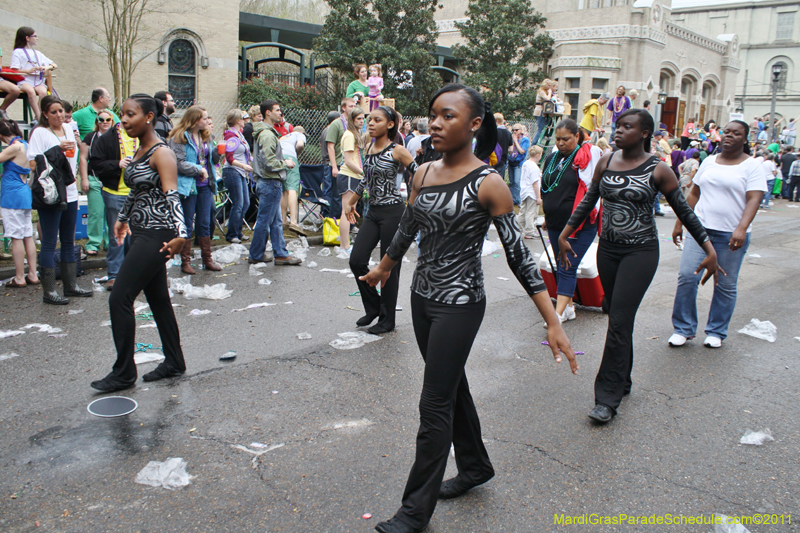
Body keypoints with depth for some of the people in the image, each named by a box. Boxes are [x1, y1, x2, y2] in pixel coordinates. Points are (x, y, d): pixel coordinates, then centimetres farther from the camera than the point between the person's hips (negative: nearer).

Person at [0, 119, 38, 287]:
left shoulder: (15, 147, -15)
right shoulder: (24, 145, 11)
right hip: (25, 193, 9)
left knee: (16, 238, -3)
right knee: (28, 236, 10)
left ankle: (19, 278, 3)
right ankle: (32, 275, 14)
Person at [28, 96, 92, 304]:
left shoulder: (69, 129, 12)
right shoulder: (40, 133, -8)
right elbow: (34, 165, -16)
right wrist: (57, 149, -20)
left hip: (70, 192, 7)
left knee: (69, 241, 14)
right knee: (49, 243, -2)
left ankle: (71, 285, 24)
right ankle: (49, 291, 3)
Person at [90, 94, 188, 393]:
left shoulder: (161, 153, -15)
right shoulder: (139, 151, 12)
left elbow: (172, 196, -26)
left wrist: (180, 234, -36)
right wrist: (122, 218, 36)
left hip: (156, 236, -10)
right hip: (141, 233, 10)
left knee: (120, 299, -8)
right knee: (157, 299, 14)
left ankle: (124, 373, 3)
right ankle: (174, 363, 25)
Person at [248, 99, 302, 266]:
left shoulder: (268, 132, 15)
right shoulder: (268, 135, -18)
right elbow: (269, 163, -24)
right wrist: (286, 163, -10)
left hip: (271, 183, 11)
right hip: (270, 183, -11)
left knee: (276, 221, 12)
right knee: (264, 221, 0)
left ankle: (281, 253, 18)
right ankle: (256, 255, 11)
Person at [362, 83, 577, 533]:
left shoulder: (488, 183, -15)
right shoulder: (423, 174, 3)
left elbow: (518, 254, -16)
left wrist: (554, 323, -19)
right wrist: (384, 269, 32)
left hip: (460, 305, -7)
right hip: (423, 296, 7)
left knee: (435, 404, -1)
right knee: (452, 386, 20)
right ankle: (476, 466, 43)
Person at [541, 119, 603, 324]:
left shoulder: (588, 156, -9)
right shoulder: (552, 158, 10)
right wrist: (546, 216, 22)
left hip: (580, 226, -7)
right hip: (555, 224, 7)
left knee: (567, 269, -9)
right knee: (561, 266, 13)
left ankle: (558, 314, -11)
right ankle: (569, 307, 25)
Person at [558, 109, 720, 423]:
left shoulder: (658, 170, -8)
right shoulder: (605, 163, 4)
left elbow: (684, 211, -2)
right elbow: (589, 200, 13)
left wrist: (709, 250, -1)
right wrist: (565, 234, 12)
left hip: (640, 252, -4)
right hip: (608, 249, 5)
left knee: (619, 323, -10)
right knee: (618, 319, 12)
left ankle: (608, 398, -4)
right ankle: (622, 382, 28)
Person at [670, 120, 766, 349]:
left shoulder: (752, 167, -2)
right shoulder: (709, 161, 12)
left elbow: (753, 200, -13)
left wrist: (742, 229, -27)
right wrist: (679, 223, 13)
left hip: (731, 235, -3)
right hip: (700, 228, 3)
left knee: (726, 285, 5)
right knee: (687, 276, -6)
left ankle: (716, 332, 19)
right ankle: (683, 328, 7)